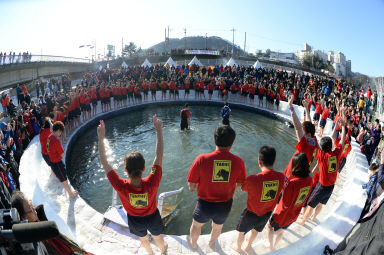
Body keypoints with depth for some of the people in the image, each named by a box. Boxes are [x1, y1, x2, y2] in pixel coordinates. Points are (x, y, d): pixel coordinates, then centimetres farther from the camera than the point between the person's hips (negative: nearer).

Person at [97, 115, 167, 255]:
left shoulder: (122, 187, -41)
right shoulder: (151, 184, -42)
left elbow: (104, 161, -33)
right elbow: (159, 155, -35)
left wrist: (101, 138, -26)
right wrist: (159, 129, -31)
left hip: (135, 220, 1)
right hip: (152, 217, -1)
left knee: (143, 238, 35)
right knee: (157, 237, 33)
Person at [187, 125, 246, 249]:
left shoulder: (202, 159, -26)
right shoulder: (238, 161, -19)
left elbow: (191, 185, -17)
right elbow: (240, 185, -4)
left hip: (205, 203, -2)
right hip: (225, 205, 2)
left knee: (196, 225, 32)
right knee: (217, 227, 35)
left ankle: (193, 243, 60)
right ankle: (211, 242, 65)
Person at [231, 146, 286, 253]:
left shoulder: (253, 179, -37)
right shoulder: (281, 177, -22)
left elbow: (243, 189, -16)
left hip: (251, 214, -4)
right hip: (267, 214, 5)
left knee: (241, 231, 28)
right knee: (256, 230, 35)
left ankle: (238, 247, 55)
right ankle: (248, 245, 62)